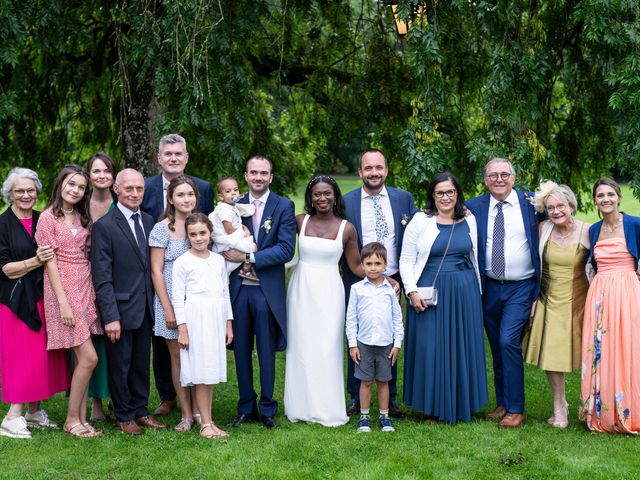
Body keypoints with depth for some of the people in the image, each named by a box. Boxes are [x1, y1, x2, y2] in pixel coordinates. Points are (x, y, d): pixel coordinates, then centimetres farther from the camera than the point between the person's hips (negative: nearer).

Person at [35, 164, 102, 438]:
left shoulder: (81, 218, 13)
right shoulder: (48, 218, -6)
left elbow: (86, 256, 13)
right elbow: (49, 262, -10)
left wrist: (92, 293, 3)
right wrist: (63, 302, -16)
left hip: (85, 289, 6)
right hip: (63, 290, -6)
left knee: (81, 359, 5)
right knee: (88, 357, -10)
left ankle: (81, 418, 12)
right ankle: (72, 419, 3)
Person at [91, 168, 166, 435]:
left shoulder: (148, 221, 8)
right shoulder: (104, 226, -11)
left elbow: (151, 267, 11)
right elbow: (102, 277, -14)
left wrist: (155, 303, 4)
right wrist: (110, 316, -18)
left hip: (145, 308, 6)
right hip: (121, 308, -5)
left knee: (142, 363, 16)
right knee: (120, 365, 8)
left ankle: (139, 410, 29)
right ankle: (123, 416, 23)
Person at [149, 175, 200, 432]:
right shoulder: (162, 229, -6)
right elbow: (156, 271, -6)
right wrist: (167, 308, -10)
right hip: (172, 299, -3)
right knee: (178, 356, 4)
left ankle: (198, 409, 13)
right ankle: (186, 414, 12)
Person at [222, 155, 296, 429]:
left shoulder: (284, 207, -1)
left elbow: (286, 249, -10)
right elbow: (226, 245, 8)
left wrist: (248, 257, -15)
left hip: (268, 291, -3)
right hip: (238, 289, 3)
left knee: (267, 351, 5)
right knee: (241, 350, 9)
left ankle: (267, 409, 16)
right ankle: (246, 407, 20)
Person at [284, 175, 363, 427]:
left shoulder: (346, 228, 0)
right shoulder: (300, 222, 2)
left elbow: (357, 266, 3)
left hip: (329, 292, -1)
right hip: (301, 290, 1)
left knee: (327, 348, -1)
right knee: (301, 347, 4)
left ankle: (328, 409, 9)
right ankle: (302, 407, 15)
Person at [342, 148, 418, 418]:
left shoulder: (403, 198, 3)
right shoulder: (346, 202, -2)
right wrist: (359, 272, -6)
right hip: (358, 282, -1)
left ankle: (391, 399, 20)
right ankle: (356, 398, 19)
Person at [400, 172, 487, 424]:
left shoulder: (469, 220, 7)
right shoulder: (420, 221, -3)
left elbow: (474, 258, 15)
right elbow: (406, 260, -2)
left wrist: (477, 291, 15)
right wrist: (412, 291, -11)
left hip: (465, 292, 3)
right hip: (430, 294, -3)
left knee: (463, 347, 8)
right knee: (430, 348, 1)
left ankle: (461, 404, 22)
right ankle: (433, 408, 12)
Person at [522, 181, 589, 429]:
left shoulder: (587, 231, -8)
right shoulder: (544, 229, -2)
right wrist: (533, 297, 2)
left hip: (577, 300, -2)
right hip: (550, 301, 2)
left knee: (581, 352, 3)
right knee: (551, 353, 1)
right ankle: (559, 405, 17)